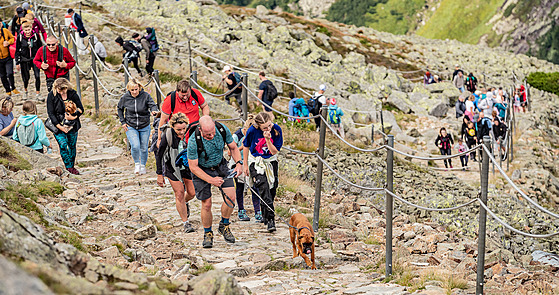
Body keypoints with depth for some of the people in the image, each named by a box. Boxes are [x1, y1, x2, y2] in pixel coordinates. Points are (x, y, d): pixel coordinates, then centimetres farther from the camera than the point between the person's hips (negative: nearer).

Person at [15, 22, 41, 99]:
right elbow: (17, 51, 0)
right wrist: (17, 63, 0)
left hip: (35, 58, 0)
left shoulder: (36, 36, -6)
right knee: (26, 77, 6)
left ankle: (38, 94, 0)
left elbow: (40, 47, 6)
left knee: (37, 76, -11)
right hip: (24, 60, 0)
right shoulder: (20, 37, -8)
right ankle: (25, 91, 34)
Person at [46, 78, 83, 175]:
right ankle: (68, 167, -9)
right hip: (58, 125, -2)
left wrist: (74, 117, -22)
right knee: (63, 145, -15)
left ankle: (72, 166, 23)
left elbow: (81, 109, -2)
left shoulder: (72, 94, -6)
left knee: (72, 145, 8)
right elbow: (50, 113, -9)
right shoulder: (51, 95, -10)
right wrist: (59, 126, -17)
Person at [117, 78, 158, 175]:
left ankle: (143, 166, 30)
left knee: (144, 148, 7)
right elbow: (119, 108, 10)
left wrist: (153, 111, -43)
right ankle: (137, 164, 7)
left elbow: (153, 105, -19)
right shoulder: (125, 97, -7)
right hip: (131, 127, 0)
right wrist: (123, 122, 4)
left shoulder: (145, 96, -13)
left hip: (144, 127, 0)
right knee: (135, 146, -19)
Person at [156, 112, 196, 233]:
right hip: (172, 167, -2)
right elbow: (159, 155, -14)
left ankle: (185, 202, 43)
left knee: (192, 193, 7)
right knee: (179, 194, -6)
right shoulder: (168, 135, -26)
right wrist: (160, 175, -12)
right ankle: (186, 223, 7)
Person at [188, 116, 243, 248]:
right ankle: (208, 234, 17)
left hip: (220, 166, 3)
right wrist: (211, 180, -27)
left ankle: (224, 226, 12)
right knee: (206, 204, -6)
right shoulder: (193, 141, -31)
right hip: (201, 170, -3)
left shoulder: (223, 130, -22)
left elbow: (233, 148, -2)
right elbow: (193, 167, -21)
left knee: (231, 197, -12)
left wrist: (239, 163, -19)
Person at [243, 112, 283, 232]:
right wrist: (245, 165, 3)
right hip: (256, 161, -3)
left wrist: (268, 139, -30)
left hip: (271, 161, 3)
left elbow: (274, 152, -14)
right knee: (263, 188, -19)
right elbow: (246, 146, -3)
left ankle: (265, 216, 31)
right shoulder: (252, 131, -23)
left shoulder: (276, 129, -19)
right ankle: (270, 220, -22)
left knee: (272, 189, 5)